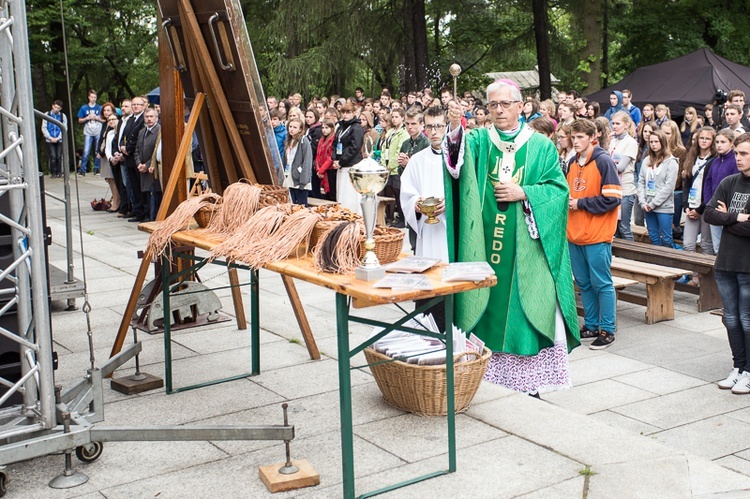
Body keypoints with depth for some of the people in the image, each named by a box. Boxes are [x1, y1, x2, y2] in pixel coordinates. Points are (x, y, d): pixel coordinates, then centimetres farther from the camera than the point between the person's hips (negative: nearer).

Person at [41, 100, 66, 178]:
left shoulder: (63, 116, 6)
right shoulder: (47, 115, 4)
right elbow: (44, 128, 3)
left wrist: (57, 138, -7)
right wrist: (50, 138, -7)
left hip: (59, 140, 1)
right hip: (49, 140, -1)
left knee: (59, 157, -3)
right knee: (52, 157, -8)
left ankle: (59, 173, 7)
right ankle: (53, 173, 0)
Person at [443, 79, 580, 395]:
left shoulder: (540, 146, 6)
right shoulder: (478, 141, 8)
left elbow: (558, 188, 1)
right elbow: (458, 164, -14)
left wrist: (523, 193, -13)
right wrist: (455, 130, -32)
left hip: (525, 247, -1)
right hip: (485, 246, 1)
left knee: (527, 306, -1)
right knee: (486, 306, 2)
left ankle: (528, 382, 7)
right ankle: (485, 374, 12)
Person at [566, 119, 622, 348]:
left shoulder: (603, 162, -9)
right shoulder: (572, 163, 11)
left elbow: (612, 199, -14)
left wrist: (580, 203, -13)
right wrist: (567, 200, 1)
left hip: (597, 235, -7)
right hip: (575, 234, 7)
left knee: (601, 283, -1)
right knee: (583, 283, 13)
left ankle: (608, 330, 7)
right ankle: (591, 325, 24)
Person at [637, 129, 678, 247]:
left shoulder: (671, 162, -6)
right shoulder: (646, 161, 11)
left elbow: (669, 187, -12)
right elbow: (641, 182, 7)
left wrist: (653, 204, -13)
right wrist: (643, 202, -5)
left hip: (664, 207, -5)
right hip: (647, 207, 5)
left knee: (666, 239, -2)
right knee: (653, 237, 12)